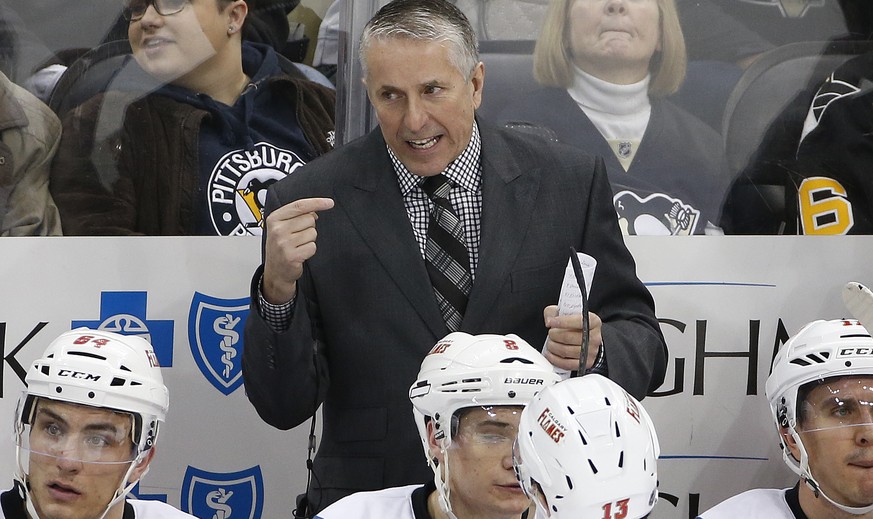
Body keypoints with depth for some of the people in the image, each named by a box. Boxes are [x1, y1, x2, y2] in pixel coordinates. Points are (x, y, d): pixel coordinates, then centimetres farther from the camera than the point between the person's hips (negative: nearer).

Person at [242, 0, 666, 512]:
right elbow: (283, 406, -3)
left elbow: (641, 343, 5)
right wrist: (278, 289, -19)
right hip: (373, 501, -2)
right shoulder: (309, 202, -2)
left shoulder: (571, 181, 2)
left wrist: (594, 352, -16)